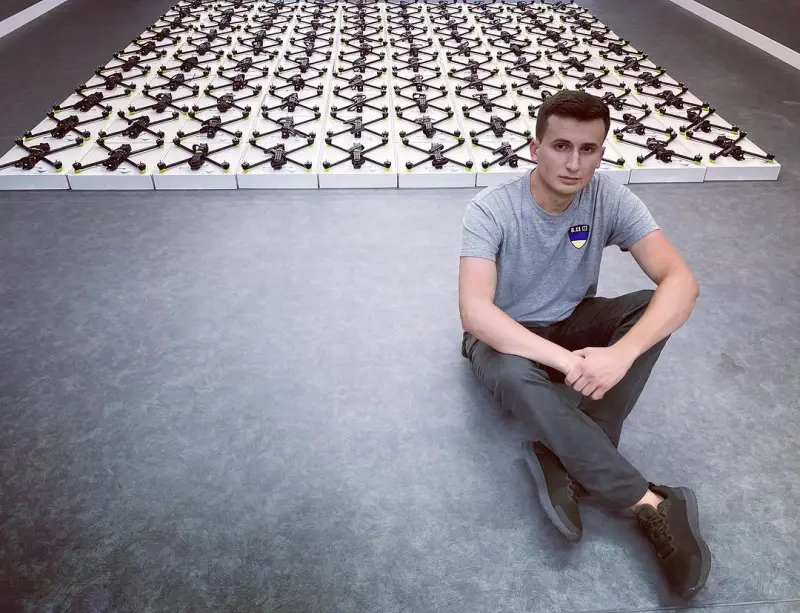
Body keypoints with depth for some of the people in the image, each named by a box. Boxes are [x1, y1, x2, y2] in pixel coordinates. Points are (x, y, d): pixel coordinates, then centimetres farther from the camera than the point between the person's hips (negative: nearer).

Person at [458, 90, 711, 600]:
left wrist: (622, 353, -40)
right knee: (513, 375, -38)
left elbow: (682, 281, -24)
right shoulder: (491, 210, -24)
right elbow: (475, 312, -35)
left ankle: (565, 460, -26)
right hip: (508, 336, -3)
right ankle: (654, 506, -30)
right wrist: (565, 360, -43)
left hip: (571, 323, 4)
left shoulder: (610, 199, -15)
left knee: (657, 307, -23)